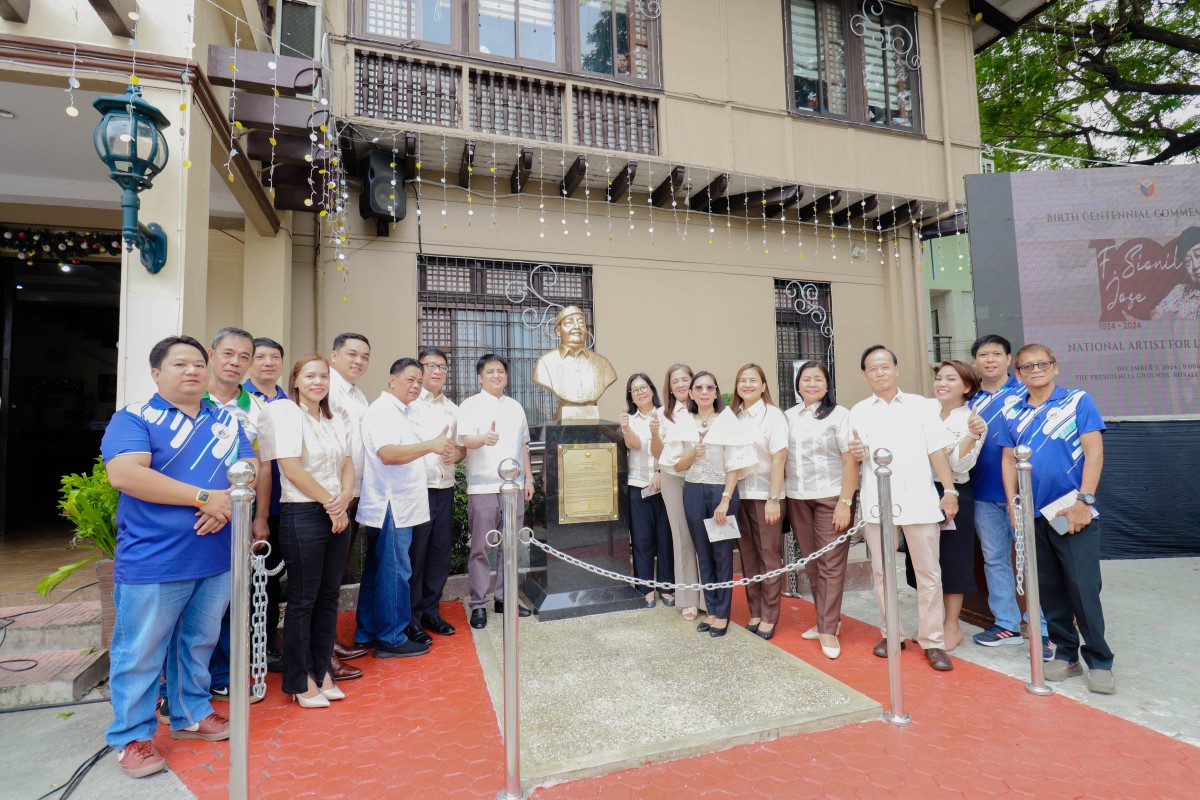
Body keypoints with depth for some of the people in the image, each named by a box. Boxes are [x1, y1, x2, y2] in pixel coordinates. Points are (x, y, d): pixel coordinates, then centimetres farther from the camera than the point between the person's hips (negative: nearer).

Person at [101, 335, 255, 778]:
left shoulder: (227, 420, 10)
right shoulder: (134, 418, -5)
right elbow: (124, 475, -19)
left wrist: (229, 501, -16)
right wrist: (205, 497, -21)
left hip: (216, 557, 5)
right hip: (152, 560, -4)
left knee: (199, 643, 18)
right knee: (141, 652, 8)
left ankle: (192, 714, 35)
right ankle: (131, 736, 26)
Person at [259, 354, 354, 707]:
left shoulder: (335, 422, 13)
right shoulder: (285, 414, -7)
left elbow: (348, 466, 11)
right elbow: (292, 469, -14)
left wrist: (344, 500, -7)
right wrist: (330, 502, -10)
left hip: (337, 515, 6)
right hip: (303, 515, -6)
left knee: (329, 595, 12)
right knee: (303, 599, 3)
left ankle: (321, 671, 25)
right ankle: (300, 681, 17)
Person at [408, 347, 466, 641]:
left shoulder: (452, 408, 16)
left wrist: (455, 453, -4)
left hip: (445, 489, 6)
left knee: (440, 554, 11)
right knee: (414, 555, 2)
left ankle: (430, 611, 25)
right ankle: (411, 618, 15)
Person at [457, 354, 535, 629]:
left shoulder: (515, 407, 14)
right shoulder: (471, 405, -2)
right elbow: (465, 439, -16)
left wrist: (528, 477, 14)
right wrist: (484, 438, -38)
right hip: (483, 487, -5)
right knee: (480, 548, 0)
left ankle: (505, 598, 24)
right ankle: (478, 604, 12)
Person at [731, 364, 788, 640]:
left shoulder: (772, 414, -4)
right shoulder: (734, 416, 8)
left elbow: (779, 457, -10)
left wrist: (774, 499, -14)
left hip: (765, 496, -4)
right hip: (739, 495, 4)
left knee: (769, 557, 5)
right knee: (748, 557, 10)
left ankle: (769, 618, 16)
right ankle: (755, 613, 23)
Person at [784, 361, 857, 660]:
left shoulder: (839, 415, -4)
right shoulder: (788, 416, 8)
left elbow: (851, 461, -7)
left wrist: (845, 502, -13)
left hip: (831, 498, -4)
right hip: (797, 500, 4)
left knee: (831, 564, 0)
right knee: (811, 564, 10)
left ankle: (829, 630, 8)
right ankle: (825, 620, 24)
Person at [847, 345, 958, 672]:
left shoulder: (919, 405, 8)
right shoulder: (859, 412, 8)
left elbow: (937, 451, 5)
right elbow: (855, 459, 9)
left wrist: (950, 490, -2)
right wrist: (858, 454, -14)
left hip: (919, 500, -1)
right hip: (877, 502, 1)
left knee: (928, 573, 3)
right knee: (882, 572, 8)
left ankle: (933, 641, 15)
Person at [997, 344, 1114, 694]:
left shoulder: (1078, 401, -2)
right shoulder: (1013, 413, 7)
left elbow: (1094, 453, -7)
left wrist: (1084, 501, -14)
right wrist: (1013, 503, 1)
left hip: (1074, 513, -3)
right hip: (1034, 515, 4)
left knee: (1083, 587, -2)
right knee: (1049, 589, 11)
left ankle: (1099, 661, 14)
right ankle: (1066, 653, 25)